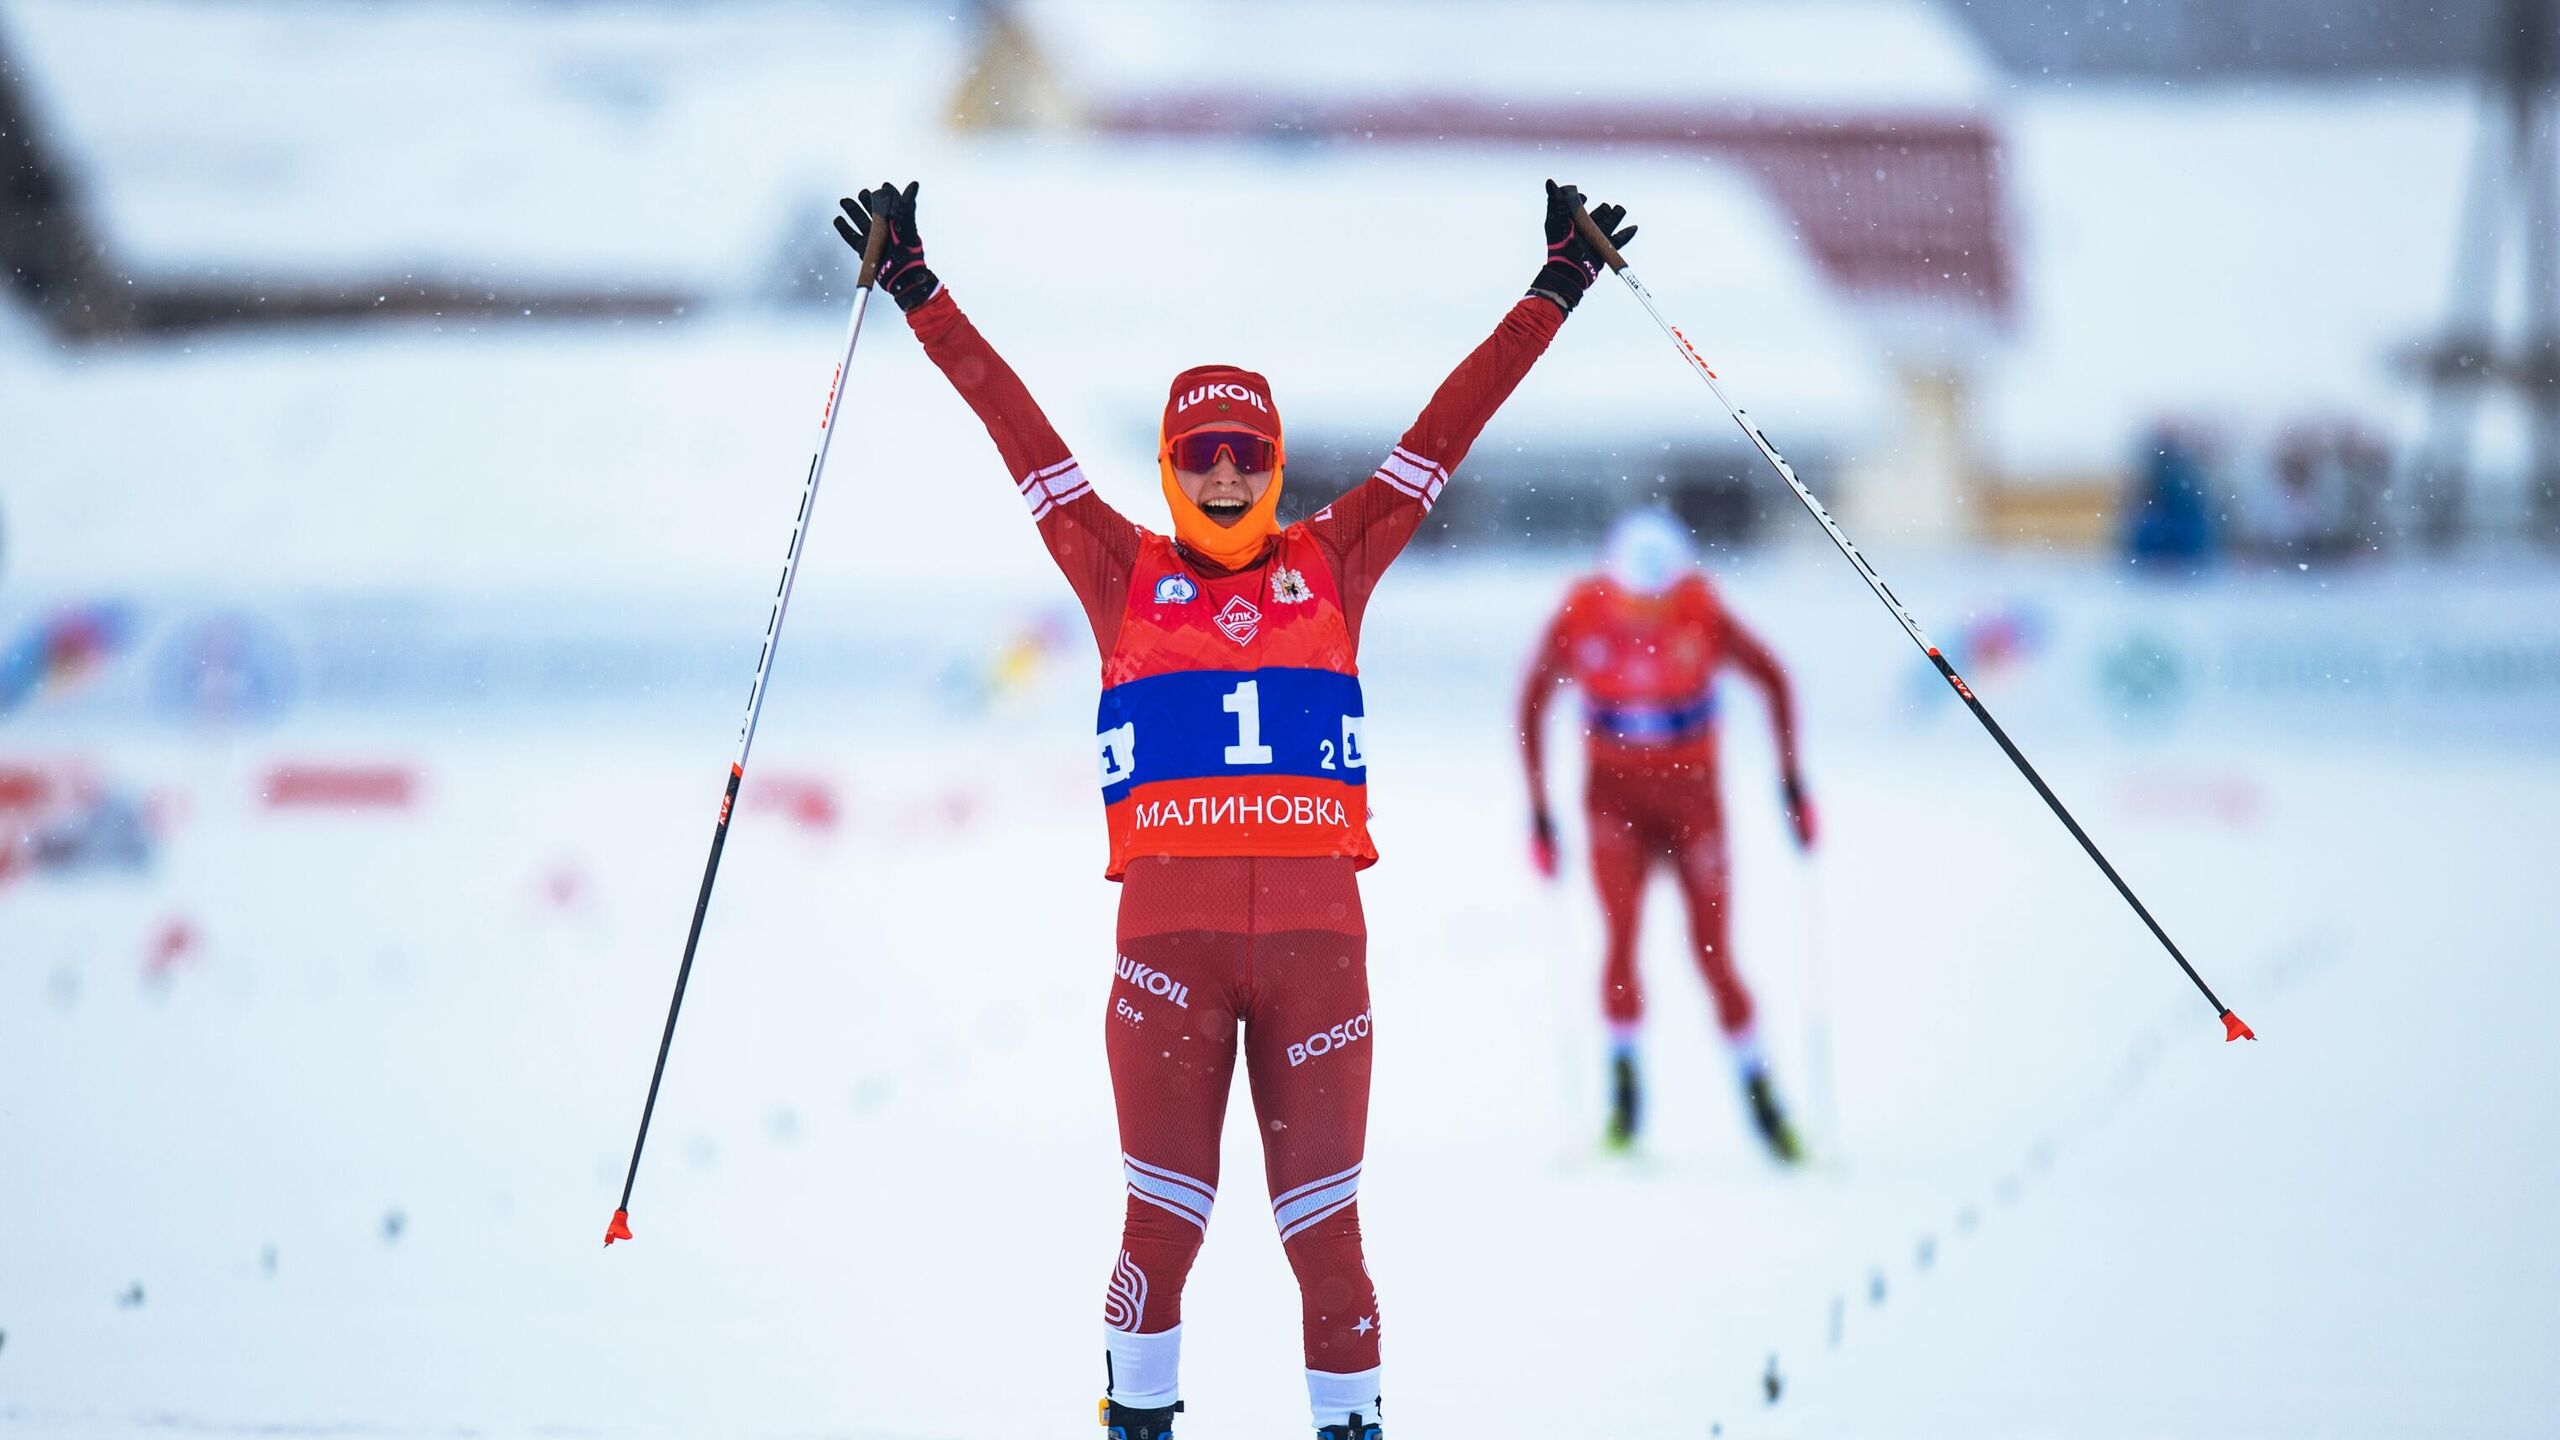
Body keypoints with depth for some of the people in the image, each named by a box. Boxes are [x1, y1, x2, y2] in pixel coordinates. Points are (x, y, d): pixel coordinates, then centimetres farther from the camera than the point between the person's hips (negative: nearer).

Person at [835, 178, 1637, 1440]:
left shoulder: (1331, 567, 14)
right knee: (1166, 1216, -3)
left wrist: (1555, 292, 18)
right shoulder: (1123, 575, 11)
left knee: (1323, 1221, 0)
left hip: (1316, 927, 1)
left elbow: (1448, 428, 16)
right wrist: (918, 295, 11)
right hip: (1169, 927, -1)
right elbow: (1019, 429, 11)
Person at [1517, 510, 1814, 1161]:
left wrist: (1792, 783, -3)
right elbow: (1532, 701, -2)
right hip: (1615, 794, 0)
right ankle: (1624, 1085, -9)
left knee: (1713, 954, -3)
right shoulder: (1579, 618, -16)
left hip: (1691, 791, 0)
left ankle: (1760, 1097, 8)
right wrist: (1538, 808, -3)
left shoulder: (1703, 615, -17)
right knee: (1621, 936, -18)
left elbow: (1771, 679, -2)